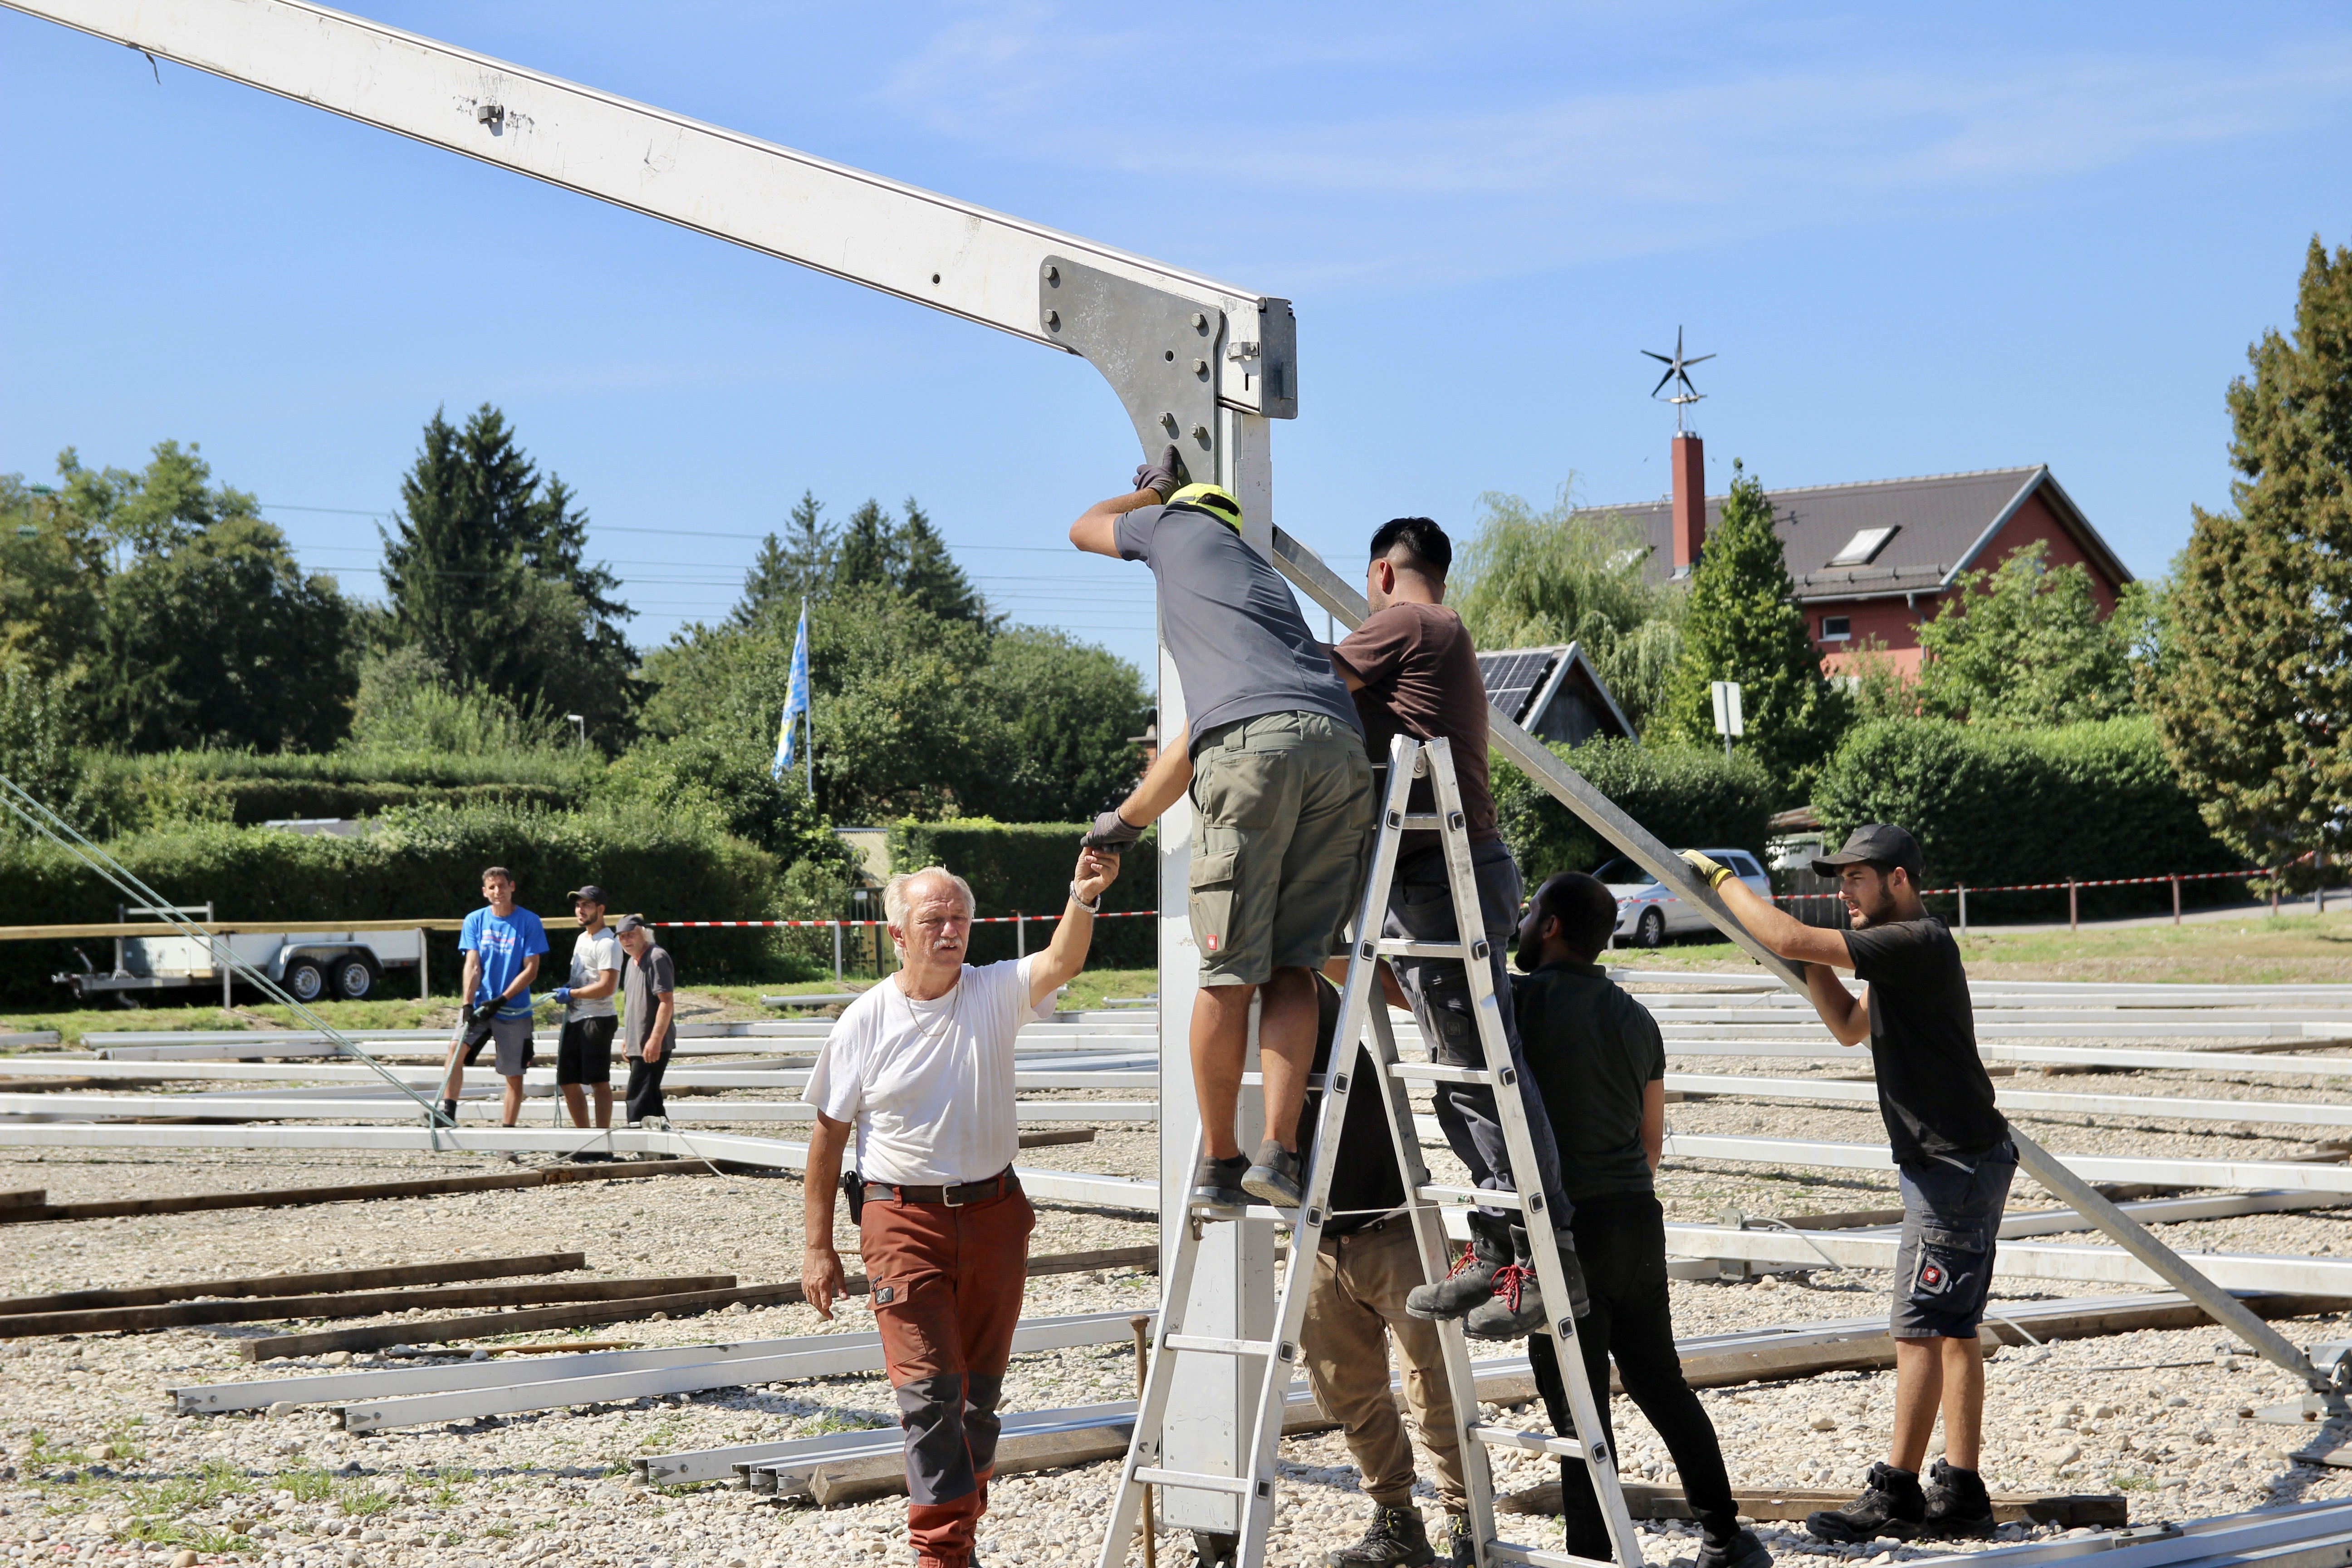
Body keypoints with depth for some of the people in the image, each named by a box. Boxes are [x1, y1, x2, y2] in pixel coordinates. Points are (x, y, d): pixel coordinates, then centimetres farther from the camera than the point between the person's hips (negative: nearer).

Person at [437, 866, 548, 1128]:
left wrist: (501, 1000, -15)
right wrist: (468, 1004, -14)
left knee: (515, 1076, 2)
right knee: (456, 1047, -23)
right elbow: (472, 966, -1)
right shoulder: (475, 921, 4)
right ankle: (448, 1113, -25)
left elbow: (531, 970, -6)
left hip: (514, 1010, -1)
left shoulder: (529, 922, -3)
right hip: (480, 1005, 1)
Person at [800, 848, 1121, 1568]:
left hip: (995, 1213, 3)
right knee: (929, 1388, -10)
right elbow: (828, 1135, 2)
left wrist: (1084, 897, -41)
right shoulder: (865, 1023, -3)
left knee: (980, 1389, 12)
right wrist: (817, 1246, 0)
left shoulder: (994, 993, -1)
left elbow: (1062, 962, -21)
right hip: (904, 1218, -3)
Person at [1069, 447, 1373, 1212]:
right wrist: (1126, 819, 51)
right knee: (1292, 966, 8)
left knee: (1229, 974, 1)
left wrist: (1152, 489, 62)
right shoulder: (1267, 579, 40)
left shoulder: (1183, 528, 24)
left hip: (1254, 746, -6)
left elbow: (1085, 527, 45)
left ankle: (1218, 1162, 7)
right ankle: (1279, 1151, -3)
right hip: (1341, 746, 6)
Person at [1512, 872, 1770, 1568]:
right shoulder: (1635, 1017, 13)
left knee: (1578, 1403, -3)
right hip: (1637, 1220, 7)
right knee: (1662, 1385, 17)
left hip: (1566, 1224, -7)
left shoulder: (1520, 1001, -9)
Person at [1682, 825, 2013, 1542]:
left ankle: (1895, 1493, -4)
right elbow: (1852, 1027, 26)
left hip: (1956, 1167, -11)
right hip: (1952, 1163, 11)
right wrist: (1815, 968, 11)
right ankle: (1960, 1492, 14)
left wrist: (1719, 874, -10)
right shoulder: (1903, 951, 15)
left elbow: (1786, 939, -23)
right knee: (1952, 1329, 11)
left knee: (1920, 1329, -7)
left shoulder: (1919, 943, -18)